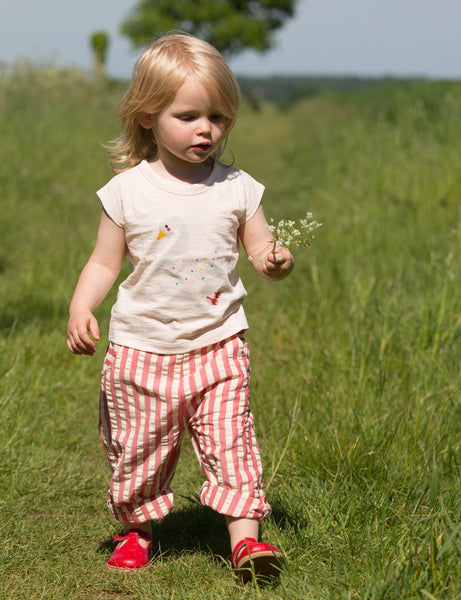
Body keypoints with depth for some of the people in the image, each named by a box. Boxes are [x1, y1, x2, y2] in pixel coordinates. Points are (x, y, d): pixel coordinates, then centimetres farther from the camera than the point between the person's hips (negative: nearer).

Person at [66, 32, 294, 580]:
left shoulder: (237, 188, 0)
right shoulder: (127, 191, -4)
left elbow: (260, 250, 6)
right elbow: (104, 263, 2)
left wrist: (274, 262, -18)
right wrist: (79, 309, -14)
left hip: (218, 345, 0)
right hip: (142, 349, 0)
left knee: (231, 443, -8)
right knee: (138, 450, 10)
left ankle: (244, 536, -2)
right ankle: (137, 528, 30)